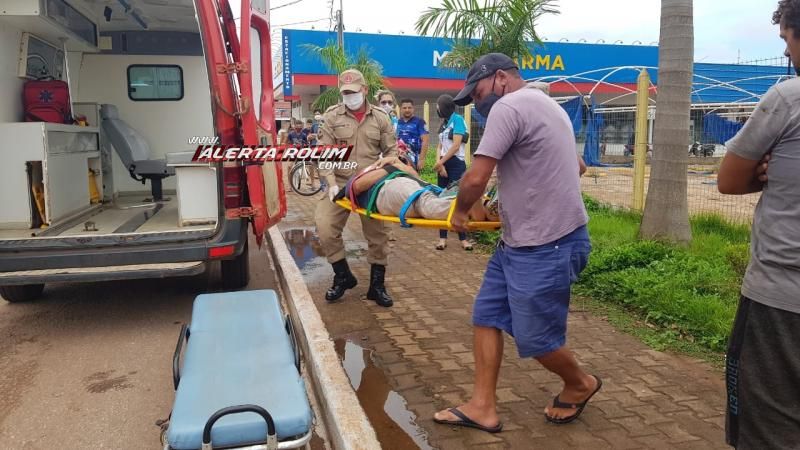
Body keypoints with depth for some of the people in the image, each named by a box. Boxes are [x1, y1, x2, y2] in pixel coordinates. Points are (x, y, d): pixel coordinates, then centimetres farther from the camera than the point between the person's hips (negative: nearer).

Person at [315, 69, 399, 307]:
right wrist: (331, 183, -16)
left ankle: (377, 285, 22)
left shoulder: (381, 117, 4)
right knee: (325, 228, -13)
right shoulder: (332, 116, 0)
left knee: (377, 234, 6)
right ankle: (343, 276, 9)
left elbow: (391, 152, 7)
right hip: (340, 183, -1)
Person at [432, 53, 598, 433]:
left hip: (546, 248, -11)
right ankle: (482, 408, 17)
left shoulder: (508, 106, -15)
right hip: (520, 241, 11)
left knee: (535, 340, 4)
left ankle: (579, 385, 33)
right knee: (486, 316, 9)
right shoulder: (545, 105, 17)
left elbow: (476, 178, -22)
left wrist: (460, 211, -1)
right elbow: (576, 167, 27)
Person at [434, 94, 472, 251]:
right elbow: (440, 146, 9)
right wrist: (439, 163, -8)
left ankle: (463, 238, -2)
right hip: (444, 164, 7)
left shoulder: (458, 119, -7)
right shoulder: (444, 123, 15)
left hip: (456, 164, -7)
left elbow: (456, 146, -15)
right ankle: (442, 237, 7)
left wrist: (440, 162, -11)